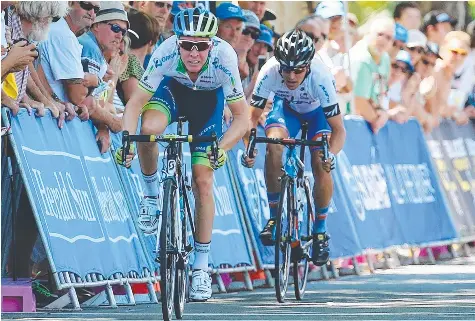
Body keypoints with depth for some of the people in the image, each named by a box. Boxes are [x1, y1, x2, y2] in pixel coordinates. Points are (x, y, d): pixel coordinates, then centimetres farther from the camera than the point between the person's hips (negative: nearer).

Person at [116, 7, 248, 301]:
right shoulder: (166, 54, -36)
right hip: (173, 89, 0)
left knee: (203, 181, -6)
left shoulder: (224, 59, -37)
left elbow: (242, 117, -31)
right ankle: (152, 194, -5)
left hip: (209, 100, 0)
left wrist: (222, 148, -48)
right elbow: (135, 104, -30)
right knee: (149, 129, -34)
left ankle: (201, 267, 7)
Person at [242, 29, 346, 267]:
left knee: (320, 164, -20)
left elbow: (339, 129, -33)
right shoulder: (269, 72, -34)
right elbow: (252, 116, -24)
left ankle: (320, 230, 0)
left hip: (317, 112, -1)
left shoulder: (320, 77, -38)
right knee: (274, 144, -28)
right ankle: (274, 216, -14)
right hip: (286, 107, 1)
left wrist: (331, 153, -53)